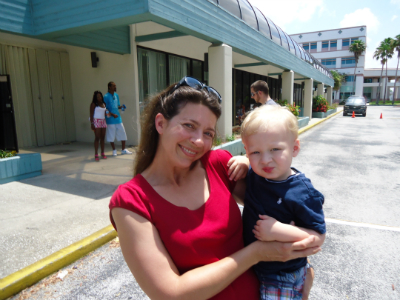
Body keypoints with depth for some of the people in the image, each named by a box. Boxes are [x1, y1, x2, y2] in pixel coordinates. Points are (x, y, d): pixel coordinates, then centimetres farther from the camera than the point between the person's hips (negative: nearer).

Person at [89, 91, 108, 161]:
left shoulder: (104, 104, 15)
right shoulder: (93, 104, -2)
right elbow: (91, 114, -6)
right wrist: (92, 123, -13)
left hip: (103, 121, 6)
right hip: (96, 121, -5)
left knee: (102, 138, 6)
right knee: (97, 138, -9)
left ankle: (102, 153, 12)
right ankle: (96, 155, -8)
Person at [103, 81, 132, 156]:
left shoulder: (116, 95, 12)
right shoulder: (106, 96, -8)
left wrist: (121, 106, -2)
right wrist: (112, 114, -20)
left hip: (118, 118, 6)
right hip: (111, 119, -6)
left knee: (122, 133, 5)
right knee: (111, 135, 2)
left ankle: (123, 150, 16)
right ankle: (114, 150, 16)